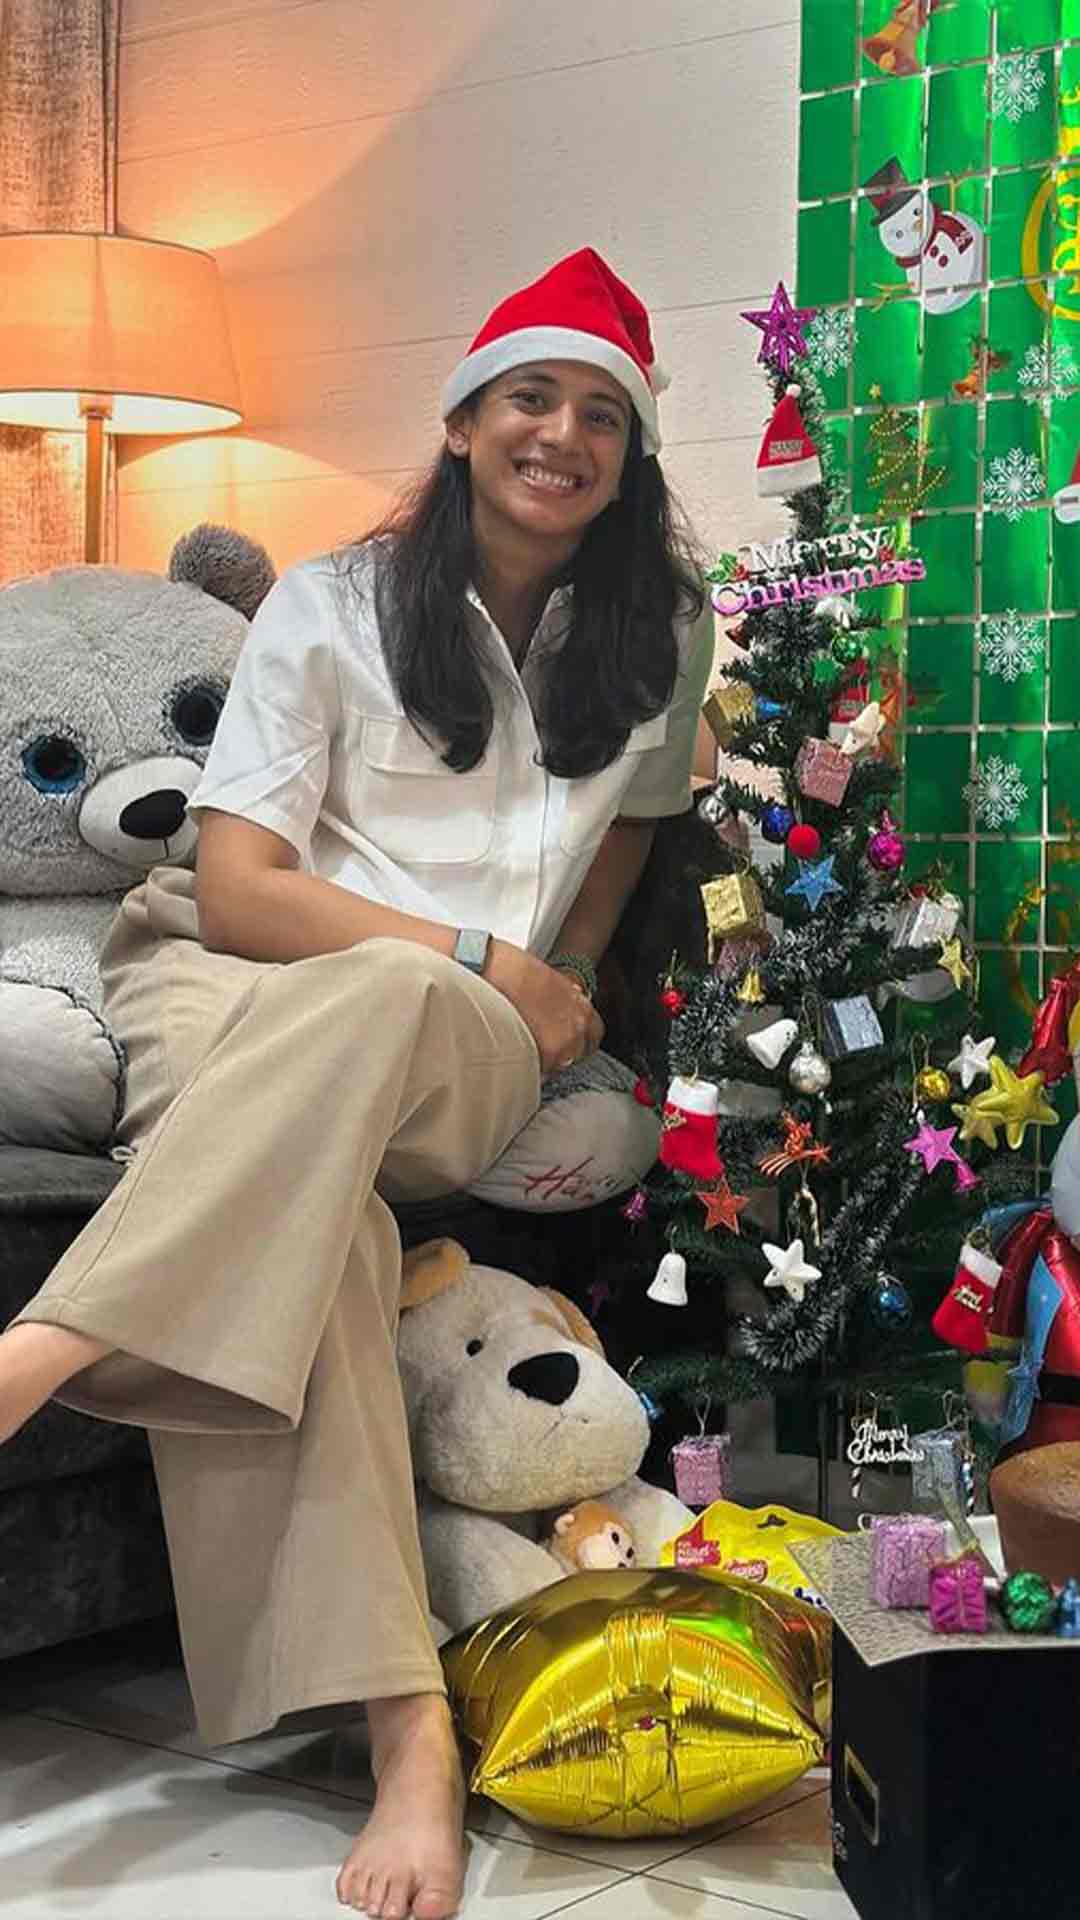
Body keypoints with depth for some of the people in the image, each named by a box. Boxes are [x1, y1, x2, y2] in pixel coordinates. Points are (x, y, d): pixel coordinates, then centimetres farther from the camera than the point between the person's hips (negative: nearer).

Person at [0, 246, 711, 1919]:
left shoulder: (657, 636, 13)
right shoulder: (337, 605, 5)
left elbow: (629, 823, 28)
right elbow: (238, 888, -2)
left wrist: (551, 995, 9)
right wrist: (482, 958, -10)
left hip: (469, 1051, 1)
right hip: (243, 981, -1)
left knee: (374, 1007, -40)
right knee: (314, 1209, -39)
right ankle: (406, 1722, -48)